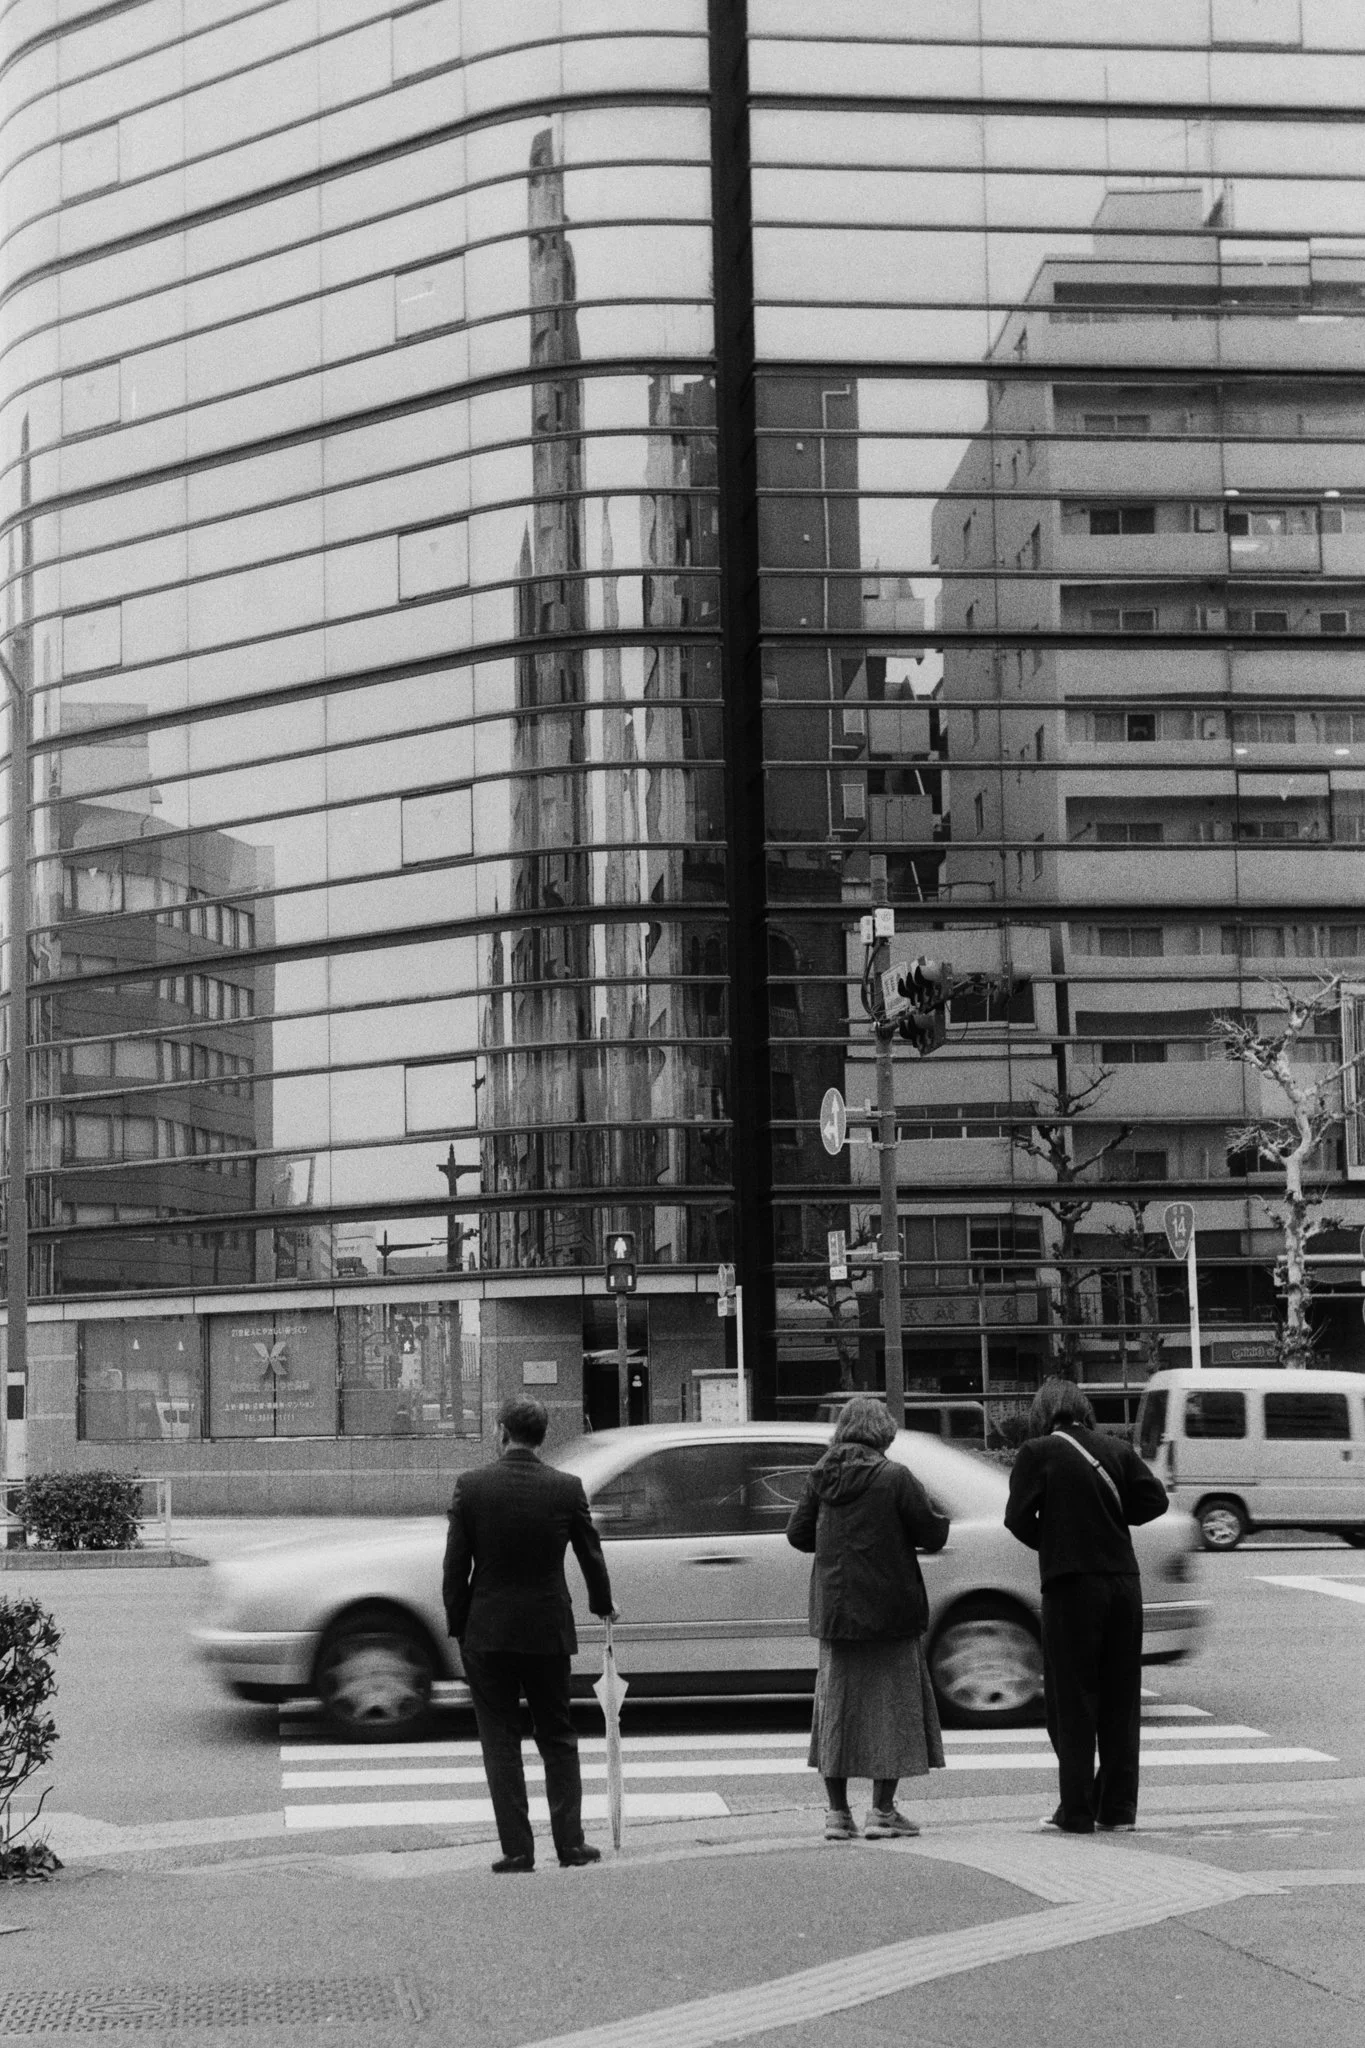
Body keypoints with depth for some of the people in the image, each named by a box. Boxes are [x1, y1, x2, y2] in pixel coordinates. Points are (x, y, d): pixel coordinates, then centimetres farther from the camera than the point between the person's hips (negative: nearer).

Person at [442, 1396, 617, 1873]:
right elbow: (592, 1556, 7)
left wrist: (457, 1628, 4)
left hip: (486, 1633, -1)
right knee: (558, 1739, 14)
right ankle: (569, 1842, 12)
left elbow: (455, 1568, -6)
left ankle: (517, 1849, 3)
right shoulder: (566, 1488, -4)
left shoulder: (471, 1486, -8)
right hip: (548, 1631, 2)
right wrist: (603, 1606, 25)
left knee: (500, 1743, 6)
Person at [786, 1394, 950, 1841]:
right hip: (889, 1611, -4)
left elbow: (798, 1533, 7)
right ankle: (882, 1812, 4)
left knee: (836, 1704, 12)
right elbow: (933, 1535, -10)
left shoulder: (819, 1478, 1)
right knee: (892, 1704, 5)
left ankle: (837, 1813, 12)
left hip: (834, 1609, 4)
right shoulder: (894, 1479, -13)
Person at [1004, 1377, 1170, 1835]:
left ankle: (1077, 1811, 3)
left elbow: (1017, 1517, -7)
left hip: (1071, 1583, -4)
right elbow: (1154, 1499, 2)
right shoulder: (1117, 1451, 8)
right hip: (1124, 1582, 4)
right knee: (1120, 1702, 11)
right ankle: (1118, 1809, 14)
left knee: (1071, 1701, 4)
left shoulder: (1037, 1453, -3)